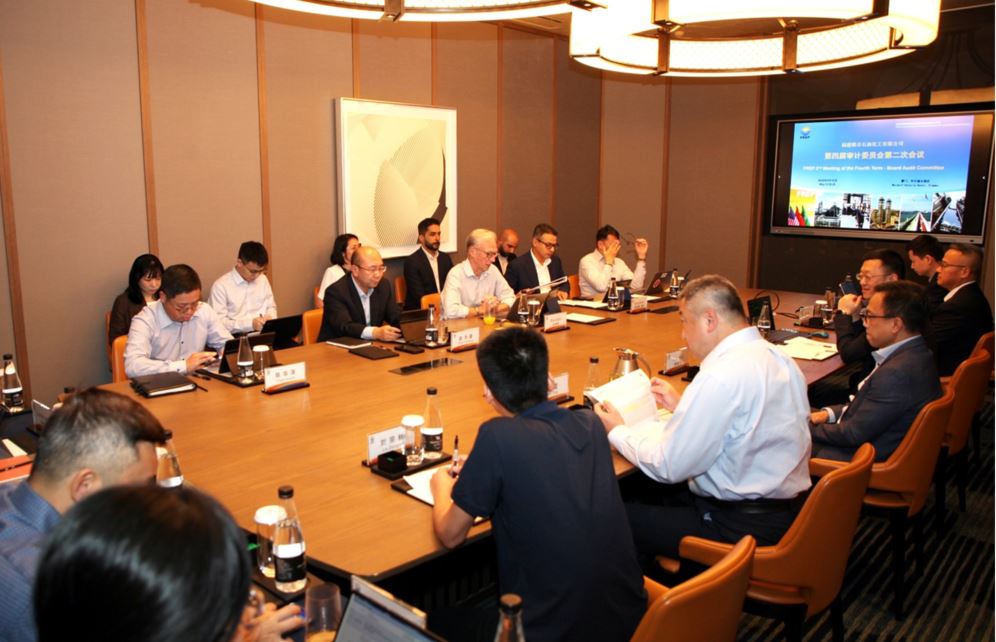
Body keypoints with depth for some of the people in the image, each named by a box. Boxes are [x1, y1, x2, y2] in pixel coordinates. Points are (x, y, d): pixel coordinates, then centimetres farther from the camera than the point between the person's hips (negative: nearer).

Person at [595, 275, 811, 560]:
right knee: (650, 489, 20)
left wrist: (617, 431, -2)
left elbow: (667, 467, -18)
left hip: (742, 526, -9)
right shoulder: (776, 356, 3)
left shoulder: (721, 376, -24)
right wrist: (681, 406, 18)